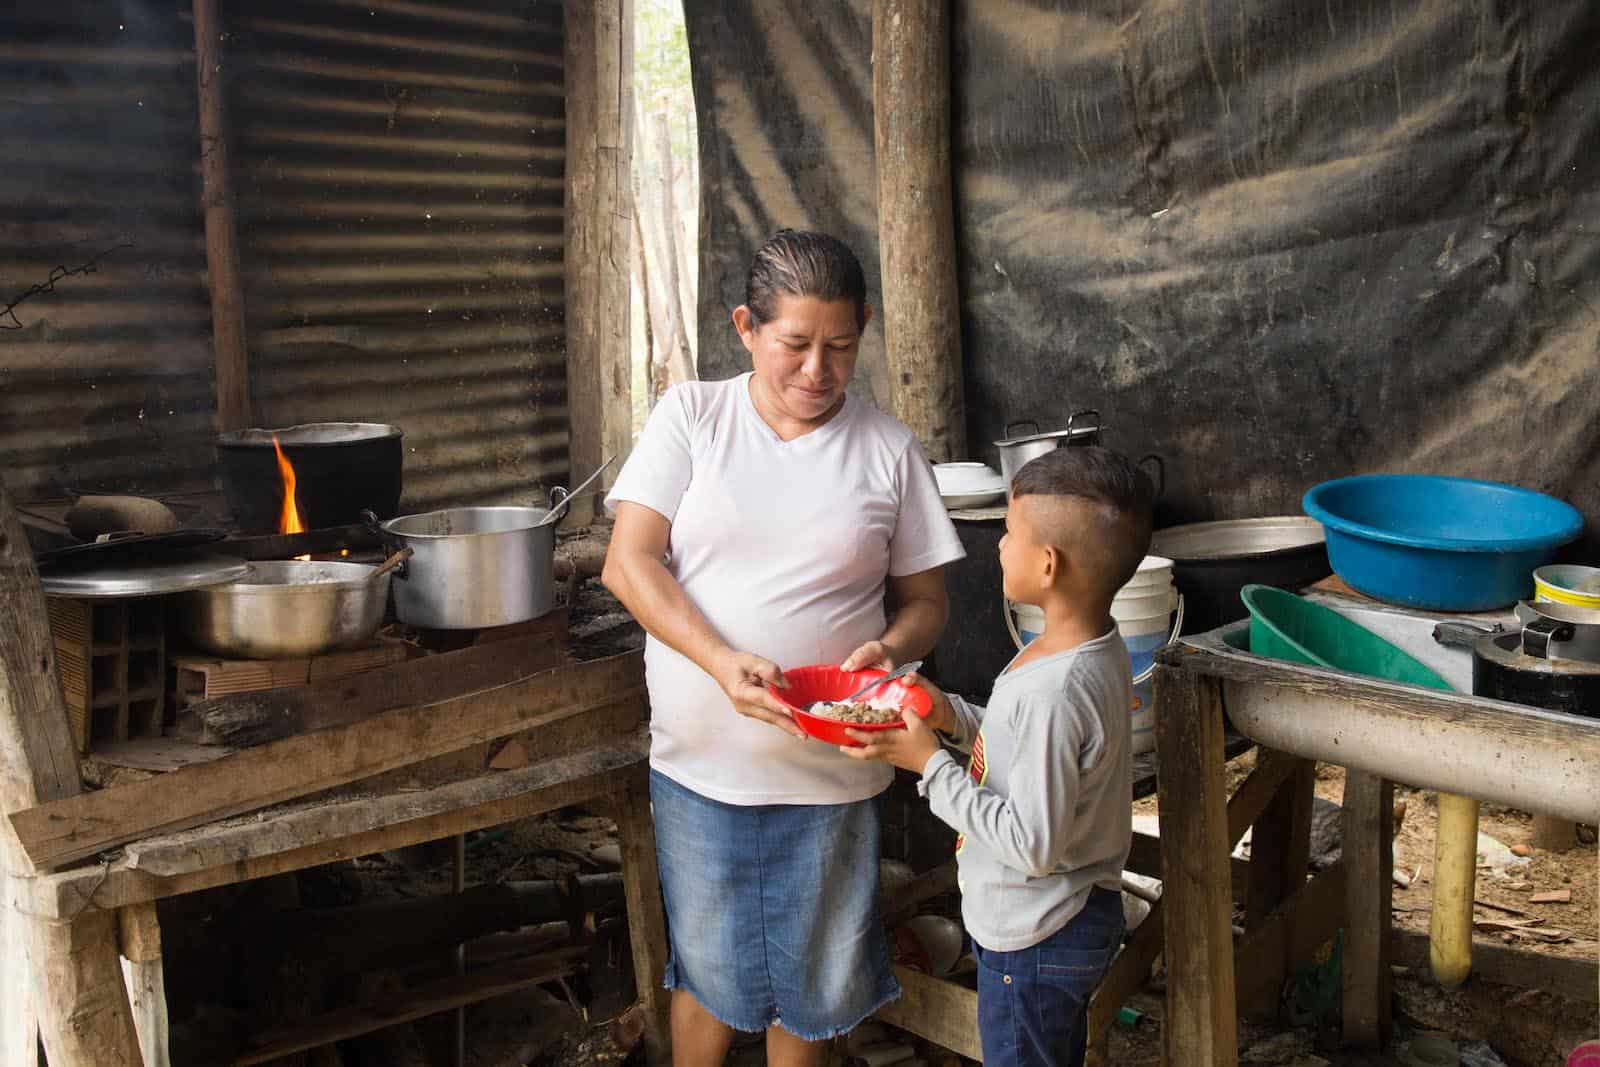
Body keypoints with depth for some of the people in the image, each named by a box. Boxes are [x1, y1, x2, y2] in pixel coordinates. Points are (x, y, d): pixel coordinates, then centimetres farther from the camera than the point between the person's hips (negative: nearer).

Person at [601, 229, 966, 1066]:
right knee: (708, 969, 15)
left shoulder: (888, 450, -1)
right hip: (700, 762, 0)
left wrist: (889, 649, -18)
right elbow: (628, 564, -9)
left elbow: (925, 600, 5)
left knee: (813, 978, 16)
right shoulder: (691, 416, -3)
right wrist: (723, 664, -23)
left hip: (831, 770, 1)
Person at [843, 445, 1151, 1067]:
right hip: (1076, 919, 9)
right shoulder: (1097, 649, -3)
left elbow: (1033, 844, -29)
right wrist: (954, 717, -2)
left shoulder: (1052, 692, -33)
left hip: (1034, 944, -9)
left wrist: (928, 764, -24)